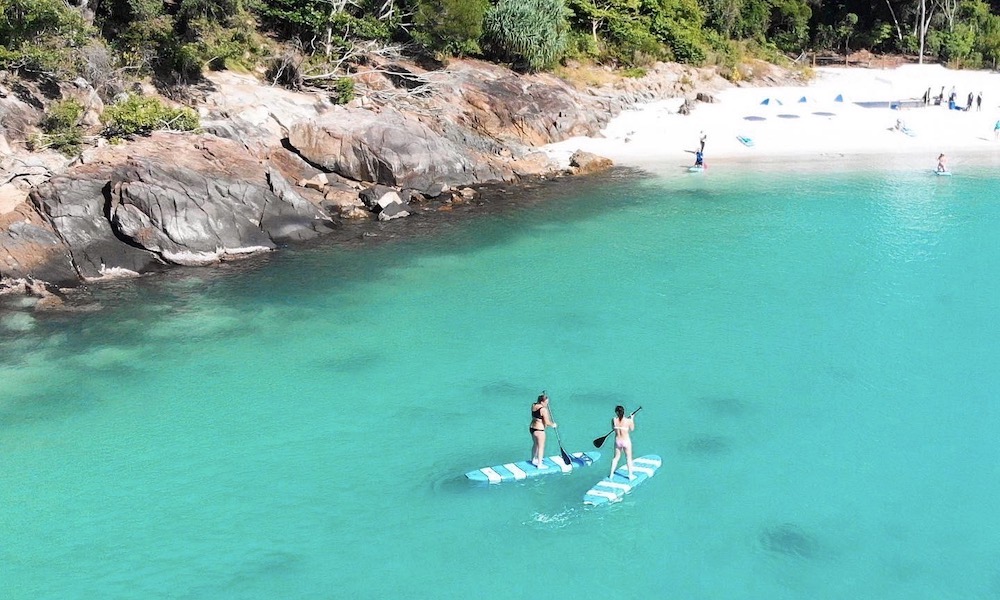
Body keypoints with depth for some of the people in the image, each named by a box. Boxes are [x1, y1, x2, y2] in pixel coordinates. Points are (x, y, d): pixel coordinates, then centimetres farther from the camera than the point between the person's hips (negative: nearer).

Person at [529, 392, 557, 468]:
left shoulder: (533, 405, 0)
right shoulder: (543, 409, -23)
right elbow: (547, 422, -19)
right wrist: (553, 425, 1)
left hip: (532, 427, 8)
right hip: (539, 430, -8)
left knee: (535, 444, 26)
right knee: (541, 447, 6)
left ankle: (534, 460, 42)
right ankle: (540, 464, 14)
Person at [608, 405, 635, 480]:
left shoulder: (614, 420, -14)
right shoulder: (628, 420, -19)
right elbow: (632, 429, -2)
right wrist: (632, 419, 7)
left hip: (618, 441, 3)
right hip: (626, 441, -3)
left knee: (616, 458, 21)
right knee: (628, 458, 15)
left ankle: (611, 474, 26)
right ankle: (630, 476, 22)